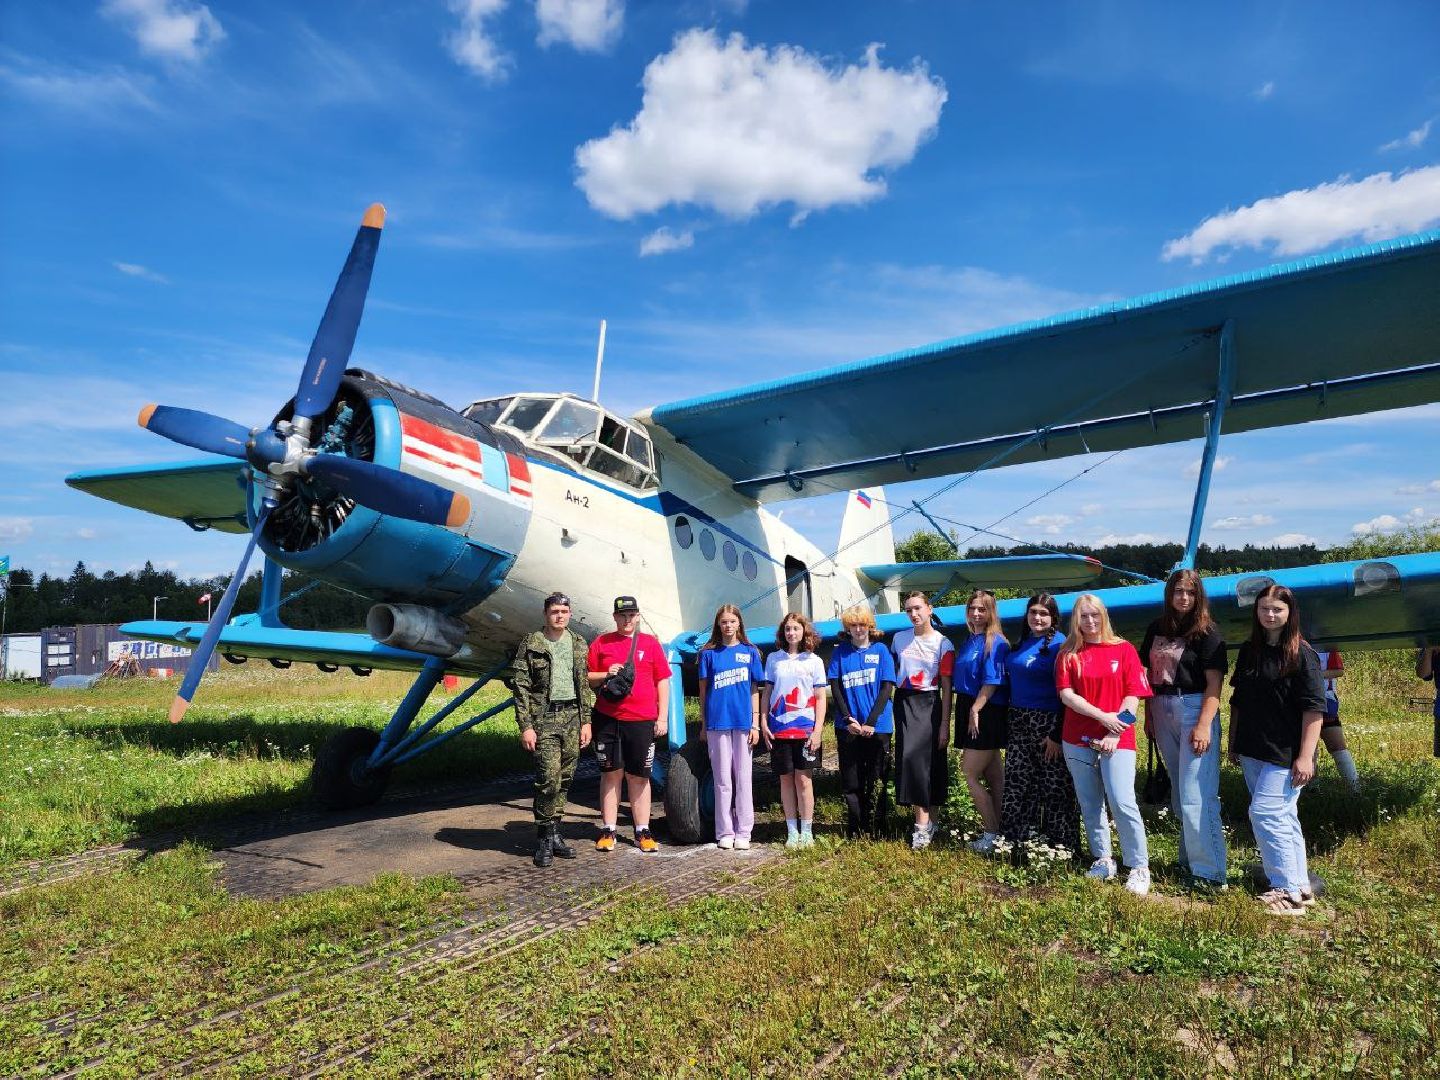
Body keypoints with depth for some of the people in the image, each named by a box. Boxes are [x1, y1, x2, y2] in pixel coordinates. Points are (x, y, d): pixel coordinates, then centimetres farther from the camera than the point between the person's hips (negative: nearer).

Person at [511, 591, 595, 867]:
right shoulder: (531, 644, -2)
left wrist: (586, 721, 8)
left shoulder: (578, 643, 11)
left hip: (572, 717, 4)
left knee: (564, 779, 8)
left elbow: (584, 684, 13)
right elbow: (520, 686, -4)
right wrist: (525, 726, -10)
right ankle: (544, 839, 3)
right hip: (544, 718, -4)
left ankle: (554, 834, 19)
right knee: (549, 778, -10)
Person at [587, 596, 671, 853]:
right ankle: (608, 831, 15)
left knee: (639, 776, 6)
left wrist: (662, 717, 2)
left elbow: (663, 682, 7)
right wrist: (606, 675, -12)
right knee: (611, 773, 6)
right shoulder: (601, 643, 8)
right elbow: (586, 678, 8)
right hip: (608, 719, 0)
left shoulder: (650, 644, 7)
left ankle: (642, 832, 14)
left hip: (642, 721, 0)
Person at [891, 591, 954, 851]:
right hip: (903, 703, 3)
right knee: (909, 758, -3)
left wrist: (945, 725, -9)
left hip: (929, 704, -3)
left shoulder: (943, 643, -4)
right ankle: (924, 821, 6)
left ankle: (922, 822, -2)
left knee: (924, 758, -10)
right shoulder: (899, 639, 6)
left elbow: (947, 687, -5)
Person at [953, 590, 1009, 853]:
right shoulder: (969, 641, 13)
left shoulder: (995, 642, -12)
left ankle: (991, 836, 5)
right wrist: (967, 711, 10)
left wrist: (975, 711, -21)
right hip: (968, 710, 8)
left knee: (970, 775, -5)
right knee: (993, 776, 13)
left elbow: (992, 682, -19)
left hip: (987, 714, -8)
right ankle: (999, 831, 20)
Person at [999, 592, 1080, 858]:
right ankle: (1018, 843, 24)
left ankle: (1062, 846, 13)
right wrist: (1009, 720, 13)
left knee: (1056, 786, 1)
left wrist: (1058, 734, -17)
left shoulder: (1060, 646, -9)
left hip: (1049, 725, -7)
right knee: (1017, 785, 11)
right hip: (1019, 724, 7)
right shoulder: (1019, 644, 11)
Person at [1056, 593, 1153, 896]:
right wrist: (1102, 716, -15)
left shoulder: (1124, 649, 1)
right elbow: (1066, 694, -3)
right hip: (1078, 740, 3)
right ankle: (1102, 861, 23)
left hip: (1117, 740, -3)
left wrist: (1114, 733, -12)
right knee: (1090, 805, 10)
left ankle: (1140, 868, 2)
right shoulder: (1068, 654, 5)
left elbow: (1133, 696, -4)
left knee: (1122, 803, -11)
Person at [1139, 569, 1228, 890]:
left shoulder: (1206, 632, -6)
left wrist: (1204, 725, -19)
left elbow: (1214, 683, -11)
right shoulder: (1157, 629, 10)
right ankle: (1189, 858, 26)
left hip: (1195, 709, -6)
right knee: (1179, 792, 14)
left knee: (1196, 795, -9)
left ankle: (1209, 871, -3)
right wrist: (1148, 715, 11)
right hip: (1163, 712, 6)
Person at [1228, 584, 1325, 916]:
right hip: (1252, 752, 7)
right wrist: (1232, 743, 17)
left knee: (1264, 814, -11)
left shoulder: (1301, 654, -8)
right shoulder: (1248, 652, 10)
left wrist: (1306, 756, -17)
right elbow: (1237, 701, 16)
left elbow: (1314, 708, -12)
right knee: (1283, 819, 13)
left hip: (1286, 755, -6)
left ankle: (1288, 891, 0)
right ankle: (1301, 887, 23)